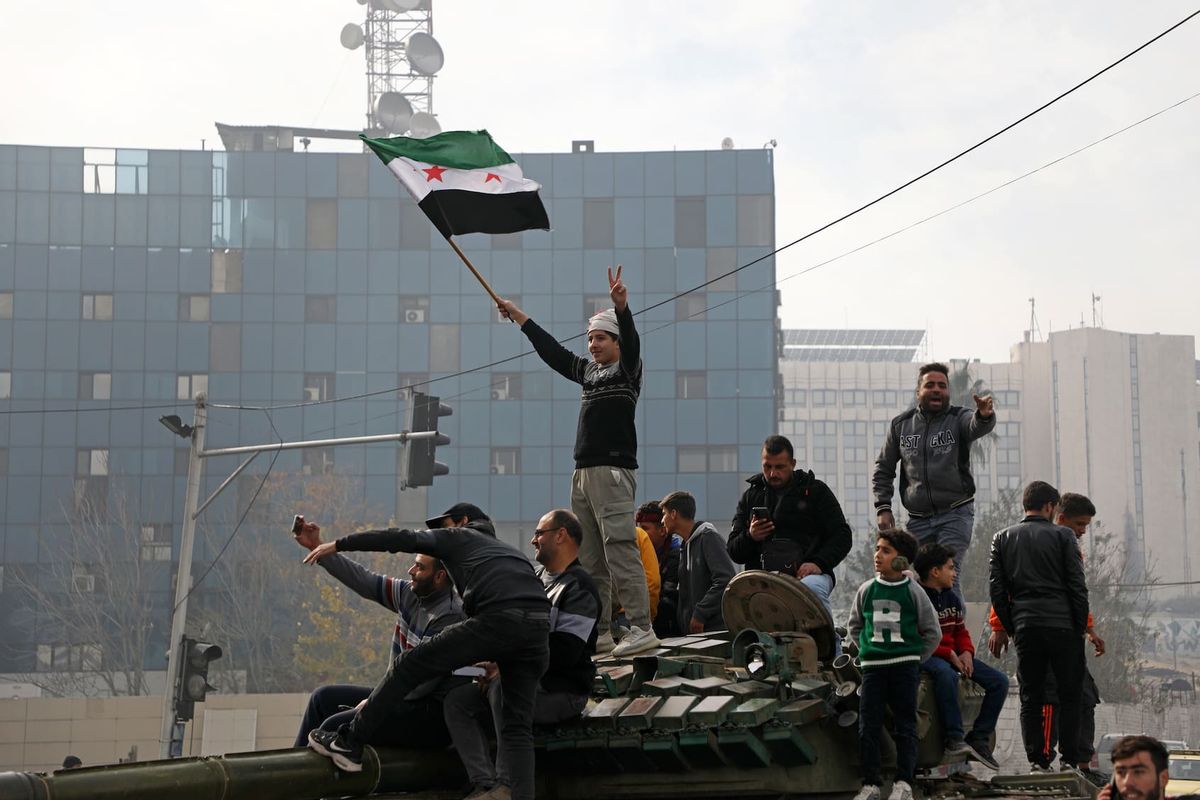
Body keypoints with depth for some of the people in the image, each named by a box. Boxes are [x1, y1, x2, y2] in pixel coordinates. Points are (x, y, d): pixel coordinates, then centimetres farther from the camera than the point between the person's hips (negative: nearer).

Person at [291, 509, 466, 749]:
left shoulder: (449, 616, -22)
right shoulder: (411, 594, 4)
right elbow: (363, 580, 10)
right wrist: (317, 547, 8)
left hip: (431, 713, -10)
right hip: (402, 697, 10)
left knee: (334, 726, -20)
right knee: (324, 697, 14)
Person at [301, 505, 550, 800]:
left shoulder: (456, 537, 25)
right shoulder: (510, 550, 41)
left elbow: (400, 539, 14)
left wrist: (337, 545, 18)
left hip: (499, 618, -6)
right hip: (540, 624, 6)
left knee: (408, 667, 5)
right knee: (517, 724, 9)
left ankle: (349, 743, 9)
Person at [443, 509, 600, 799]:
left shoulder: (578, 587, -11)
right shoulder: (535, 578, 17)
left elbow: (563, 654, -21)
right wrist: (493, 666, 2)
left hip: (562, 690, -9)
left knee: (502, 688, -35)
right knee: (457, 701, -5)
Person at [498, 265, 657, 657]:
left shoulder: (627, 369, 1)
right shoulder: (587, 371, 21)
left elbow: (630, 339, -18)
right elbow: (551, 350, 31)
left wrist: (621, 306, -36)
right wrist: (517, 315, 35)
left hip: (614, 471, -8)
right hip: (583, 473, 8)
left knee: (620, 551, -15)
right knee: (589, 559, 6)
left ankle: (641, 628, -17)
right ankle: (599, 632, 9)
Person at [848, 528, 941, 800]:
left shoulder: (913, 591, -1)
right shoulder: (867, 589, 6)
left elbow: (933, 632, 6)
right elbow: (854, 626, 19)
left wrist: (915, 660, 3)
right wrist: (868, 650, 9)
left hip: (906, 666, -2)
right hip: (873, 666, 2)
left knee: (905, 725, -1)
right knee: (868, 727, -1)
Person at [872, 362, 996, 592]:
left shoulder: (959, 419, -1)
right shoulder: (900, 425, 8)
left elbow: (978, 427, -26)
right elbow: (883, 469, 17)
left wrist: (984, 416, -50)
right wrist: (883, 507, 5)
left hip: (955, 515, -4)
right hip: (918, 520, 4)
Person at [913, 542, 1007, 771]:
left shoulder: (951, 598, 15)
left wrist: (966, 652, -2)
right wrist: (949, 655, -19)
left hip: (953, 655, 8)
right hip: (926, 656, -8)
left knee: (999, 681, -7)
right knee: (946, 674, -42)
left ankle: (978, 739, -7)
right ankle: (953, 739, -37)